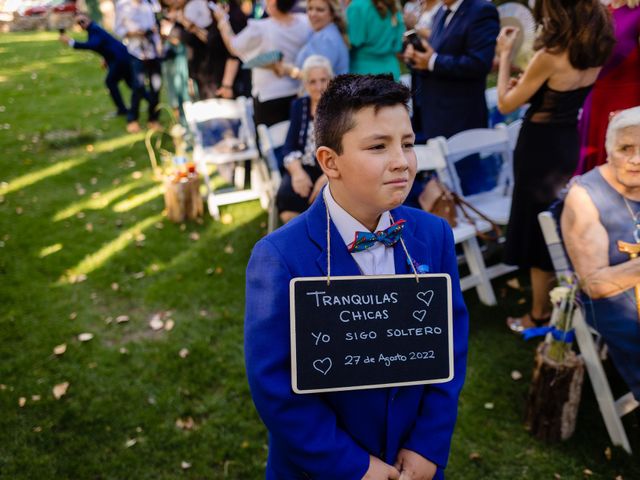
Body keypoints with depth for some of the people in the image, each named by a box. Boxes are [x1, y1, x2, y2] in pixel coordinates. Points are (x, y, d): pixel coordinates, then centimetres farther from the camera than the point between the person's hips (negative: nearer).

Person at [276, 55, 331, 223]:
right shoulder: (299, 106, 14)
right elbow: (289, 147, 6)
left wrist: (329, 176, -25)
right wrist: (297, 171, -16)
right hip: (305, 169, 3)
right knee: (286, 196, -27)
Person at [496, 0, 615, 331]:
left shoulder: (550, 56, -22)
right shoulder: (594, 54, 2)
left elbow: (505, 104, -14)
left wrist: (505, 55, -7)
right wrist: (525, 84, 6)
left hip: (540, 146, -8)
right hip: (569, 142, 8)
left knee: (536, 230, 5)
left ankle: (540, 316, 17)